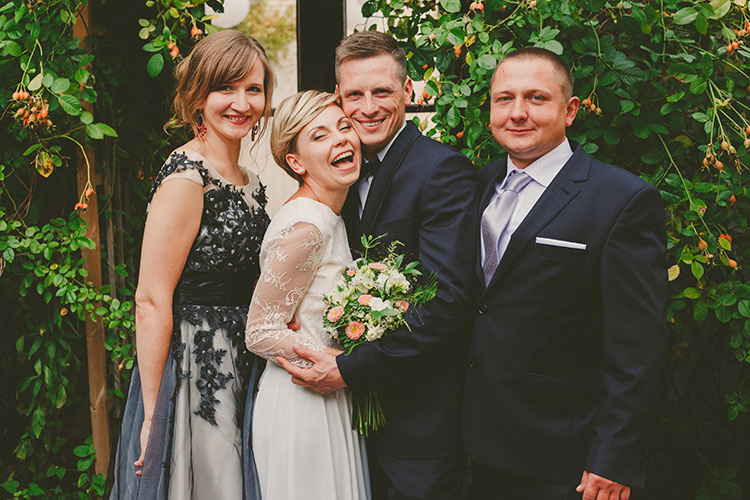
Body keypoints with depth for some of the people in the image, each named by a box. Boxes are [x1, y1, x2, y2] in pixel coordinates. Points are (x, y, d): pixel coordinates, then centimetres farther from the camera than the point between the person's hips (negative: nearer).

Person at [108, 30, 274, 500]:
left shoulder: (250, 183, 10)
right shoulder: (185, 180, -17)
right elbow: (151, 302, -19)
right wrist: (154, 416, -19)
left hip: (239, 379, 9)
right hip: (192, 375, -8)